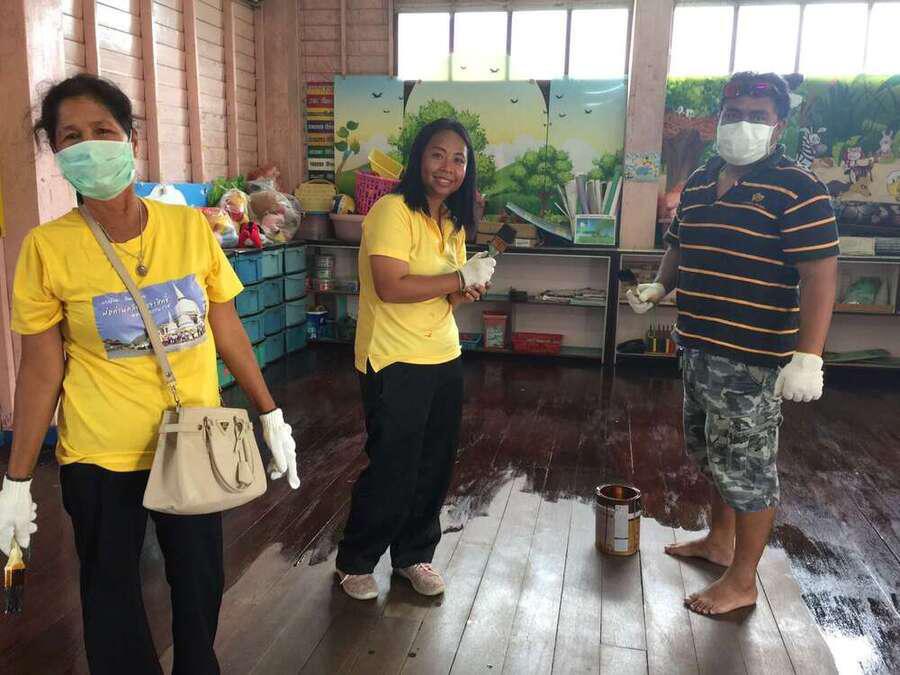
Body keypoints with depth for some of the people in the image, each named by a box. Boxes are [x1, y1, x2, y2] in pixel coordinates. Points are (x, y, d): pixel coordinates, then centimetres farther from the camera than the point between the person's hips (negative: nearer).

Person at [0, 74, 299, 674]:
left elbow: (228, 331, 2)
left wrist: (272, 415, 3)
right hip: (99, 458, -1)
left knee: (201, 581, 17)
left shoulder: (190, 227, -6)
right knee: (111, 591, 16)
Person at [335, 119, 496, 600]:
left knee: (434, 466, 15)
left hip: (444, 358, 8)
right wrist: (463, 277, -18)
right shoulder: (394, 211, -14)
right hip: (395, 362, -8)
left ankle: (414, 554, 35)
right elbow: (391, 287, -24)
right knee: (392, 470, 3)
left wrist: (464, 293, -5)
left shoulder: (453, 220, 12)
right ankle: (354, 562, 25)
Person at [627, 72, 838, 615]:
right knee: (714, 453, 22)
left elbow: (819, 274, -18)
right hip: (699, 347, 8)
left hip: (752, 357, -8)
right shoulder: (699, 183, 11)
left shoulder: (796, 190, -13)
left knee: (747, 466, 3)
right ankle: (719, 540, 43)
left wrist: (808, 356, -26)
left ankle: (742, 581, 20)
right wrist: (660, 287, 4)